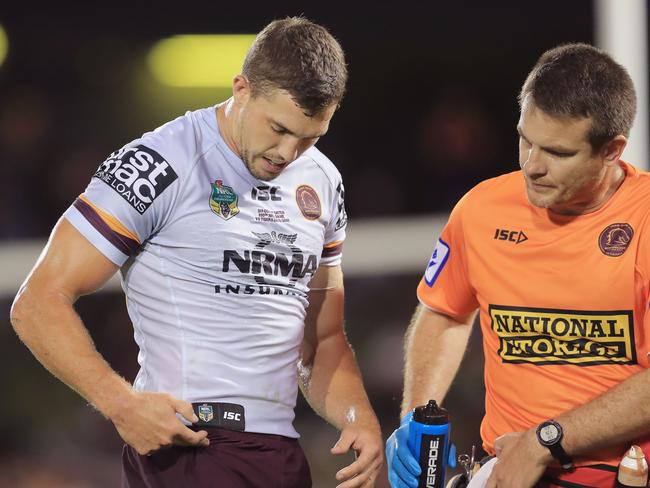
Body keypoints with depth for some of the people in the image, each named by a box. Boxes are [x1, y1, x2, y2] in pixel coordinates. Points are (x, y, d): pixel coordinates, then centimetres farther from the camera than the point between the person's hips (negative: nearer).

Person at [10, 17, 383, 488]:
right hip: (187, 449, -7)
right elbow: (39, 303, -10)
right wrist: (123, 404, -22)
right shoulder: (159, 166, -10)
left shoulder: (323, 183, 12)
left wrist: (360, 417, 1)